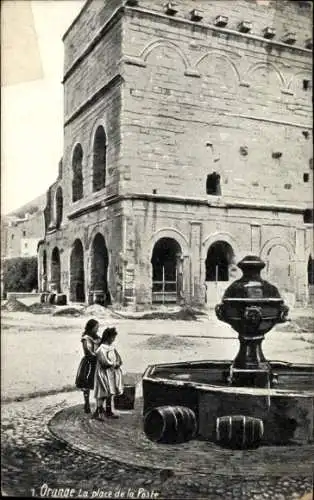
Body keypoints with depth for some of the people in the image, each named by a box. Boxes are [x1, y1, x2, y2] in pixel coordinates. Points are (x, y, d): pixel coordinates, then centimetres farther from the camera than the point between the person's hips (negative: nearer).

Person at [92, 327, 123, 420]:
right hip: (104, 373, -8)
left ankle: (109, 412, 21)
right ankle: (98, 412, -5)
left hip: (112, 373, 8)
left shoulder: (112, 348, 10)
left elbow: (119, 359, 10)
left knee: (110, 393, 12)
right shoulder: (101, 349, -15)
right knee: (103, 394, -10)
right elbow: (104, 362, -21)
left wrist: (117, 364, -11)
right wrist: (114, 364, -9)